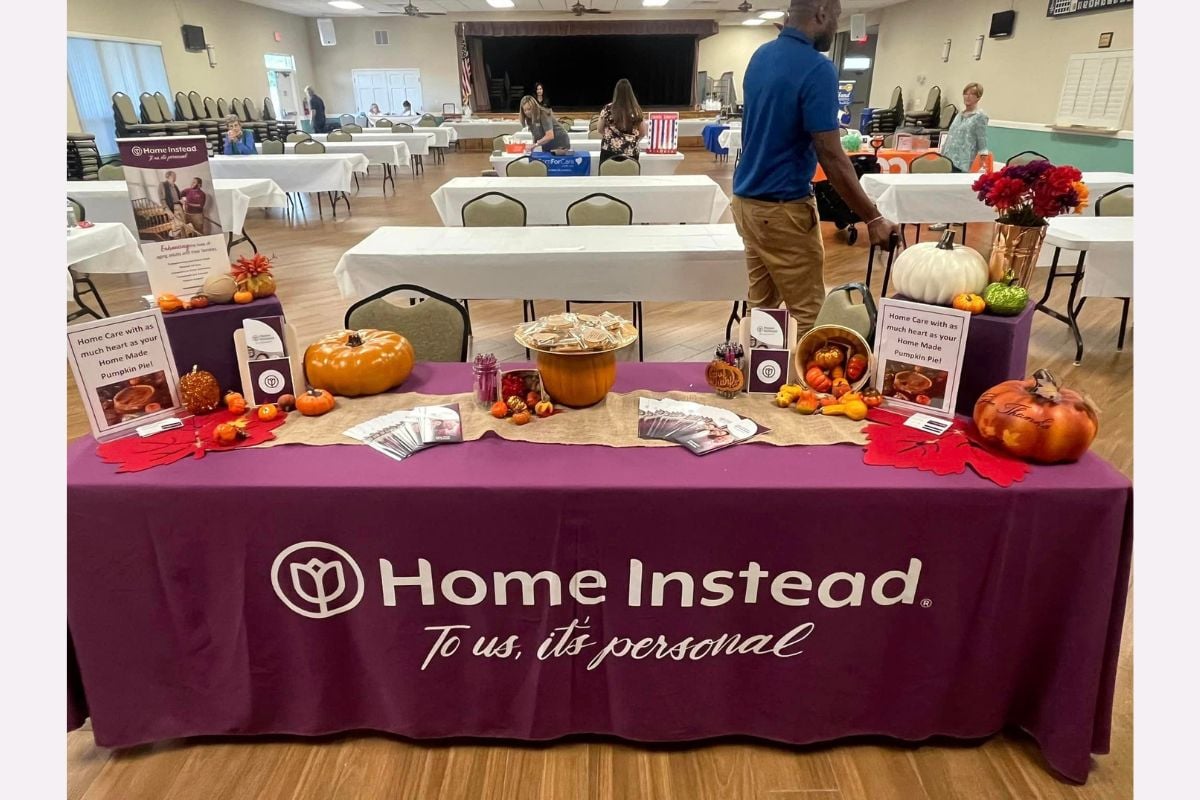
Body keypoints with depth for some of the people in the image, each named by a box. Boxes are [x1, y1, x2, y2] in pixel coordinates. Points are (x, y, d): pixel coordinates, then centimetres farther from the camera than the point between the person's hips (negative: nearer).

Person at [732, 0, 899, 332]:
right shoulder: (817, 68, -18)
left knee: (761, 305, 15)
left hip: (747, 198, 9)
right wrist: (873, 219, -15)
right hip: (782, 208, -9)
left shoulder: (760, 56, 8)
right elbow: (831, 157, -20)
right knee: (806, 314, 1)